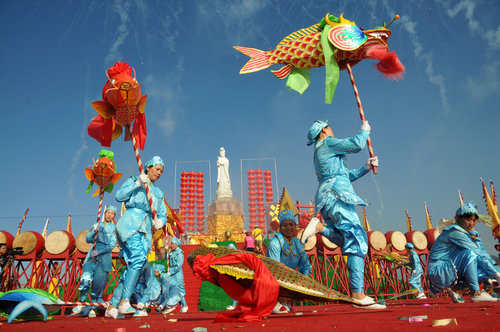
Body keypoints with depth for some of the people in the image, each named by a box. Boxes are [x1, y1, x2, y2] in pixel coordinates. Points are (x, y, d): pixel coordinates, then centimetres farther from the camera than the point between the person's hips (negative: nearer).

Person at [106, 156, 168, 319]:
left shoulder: (158, 193, 27)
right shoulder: (133, 181, 14)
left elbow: (163, 215, 21)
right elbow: (119, 196, -3)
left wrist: (160, 222, -2)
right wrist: (137, 183, -10)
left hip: (146, 229, 6)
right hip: (131, 222, -6)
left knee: (135, 266, -4)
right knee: (139, 258, -27)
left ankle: (112, 306, 3)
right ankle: (124, 302, -28)